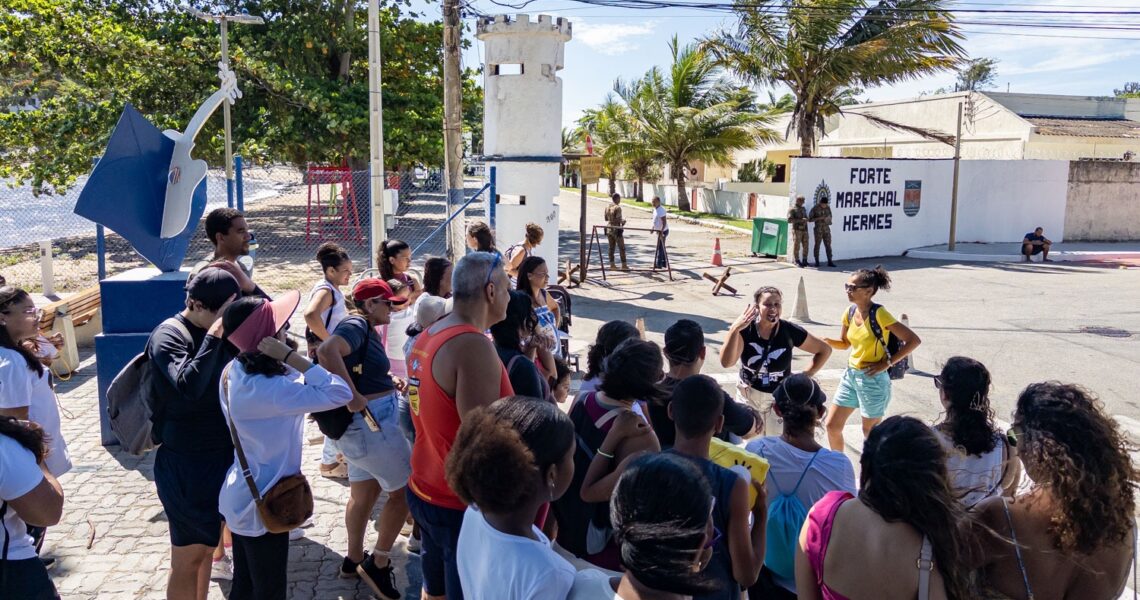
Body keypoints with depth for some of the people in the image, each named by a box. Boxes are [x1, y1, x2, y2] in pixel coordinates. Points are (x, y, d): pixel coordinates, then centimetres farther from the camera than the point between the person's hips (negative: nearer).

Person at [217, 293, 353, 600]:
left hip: (243, 497, 8)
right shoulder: (266, 390, -33)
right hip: (261, 505, -8)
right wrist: (291, 357, -32)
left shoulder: (235, 371, -4)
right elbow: (340, 393, -35)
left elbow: (291, 383, 9)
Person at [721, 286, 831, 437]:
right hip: (748, 397, 0)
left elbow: (825, 350, -1)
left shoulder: (790, 331, -15)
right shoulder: (744, 329, -18)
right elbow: (726, 362, -31)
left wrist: (806, 375, -8)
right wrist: (734, 329, -40)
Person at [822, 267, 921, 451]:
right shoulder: (850, 312, 1)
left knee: (870, 433, 8)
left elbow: (914, 340, -20)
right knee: (831, 425, 10)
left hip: (873, 379, -7)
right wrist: (826, 341, -6)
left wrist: (887, 362, -18)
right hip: (850, 375, 7)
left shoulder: (879, 314, -20)